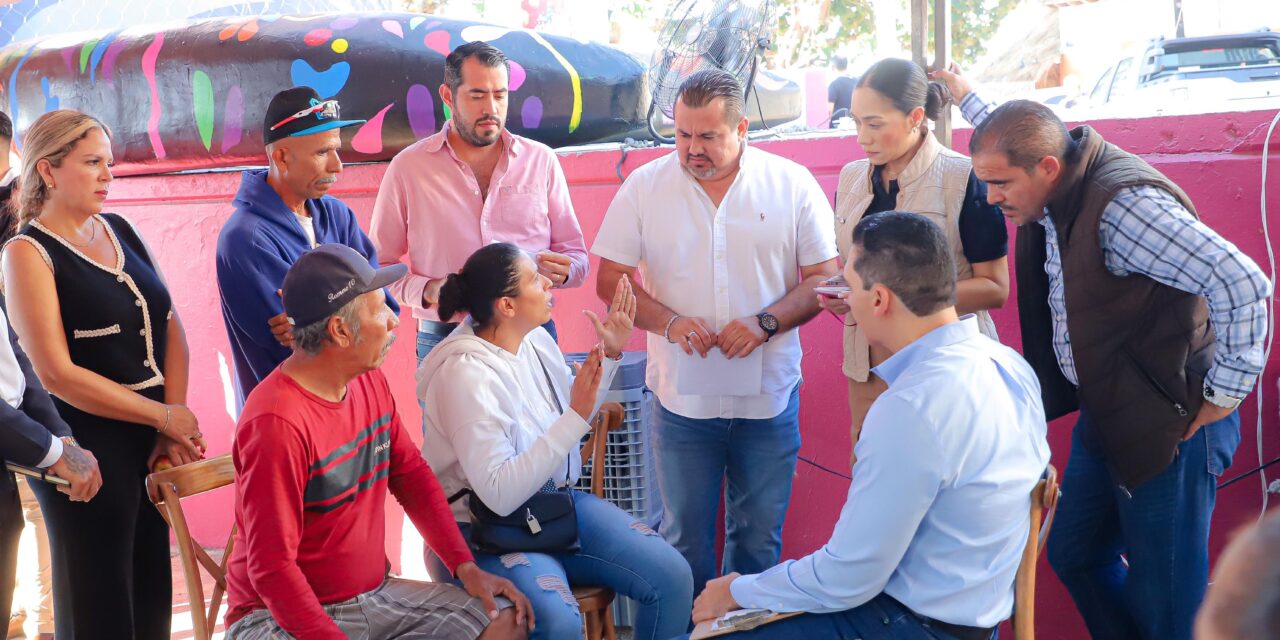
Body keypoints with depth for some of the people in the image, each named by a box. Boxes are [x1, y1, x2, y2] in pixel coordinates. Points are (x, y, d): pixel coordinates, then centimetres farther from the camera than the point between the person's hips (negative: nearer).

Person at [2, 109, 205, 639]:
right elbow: (58, 375, -16)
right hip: (87, 448, -6)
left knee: (152, 590, 14)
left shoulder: (121, 231, 8)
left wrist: (173, 427, -7)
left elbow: (170, 328, 4)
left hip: (151, 436, 6)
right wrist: (165, 417, -13)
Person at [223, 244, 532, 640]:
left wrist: (466, 567, 1)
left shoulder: (371, 382, 2)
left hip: (375, 593, 8)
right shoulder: (278, 422, -25)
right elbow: (271, 569, -24)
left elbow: (410, 473, 10)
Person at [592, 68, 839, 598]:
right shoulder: (644, 187, 0)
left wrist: (765, 323, -15)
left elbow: (823, 278, 1)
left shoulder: (792, 184, -1)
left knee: (760, 536, 12)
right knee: (684, 537, 10)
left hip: (770, 396, 0)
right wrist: (670, 322, -15)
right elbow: (611, 281, 1)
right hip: (682, 396, 0)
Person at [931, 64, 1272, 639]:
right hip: (1104, 415, 9)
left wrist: (1225, 395, -21)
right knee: (1073, 557, 18)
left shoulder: (1124, 204, -27)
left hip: (1169, 426, -9)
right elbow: (1011, 141, 29)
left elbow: (1244, 285, -30)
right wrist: (964, 97, 33)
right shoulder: (1056, 189, 1)